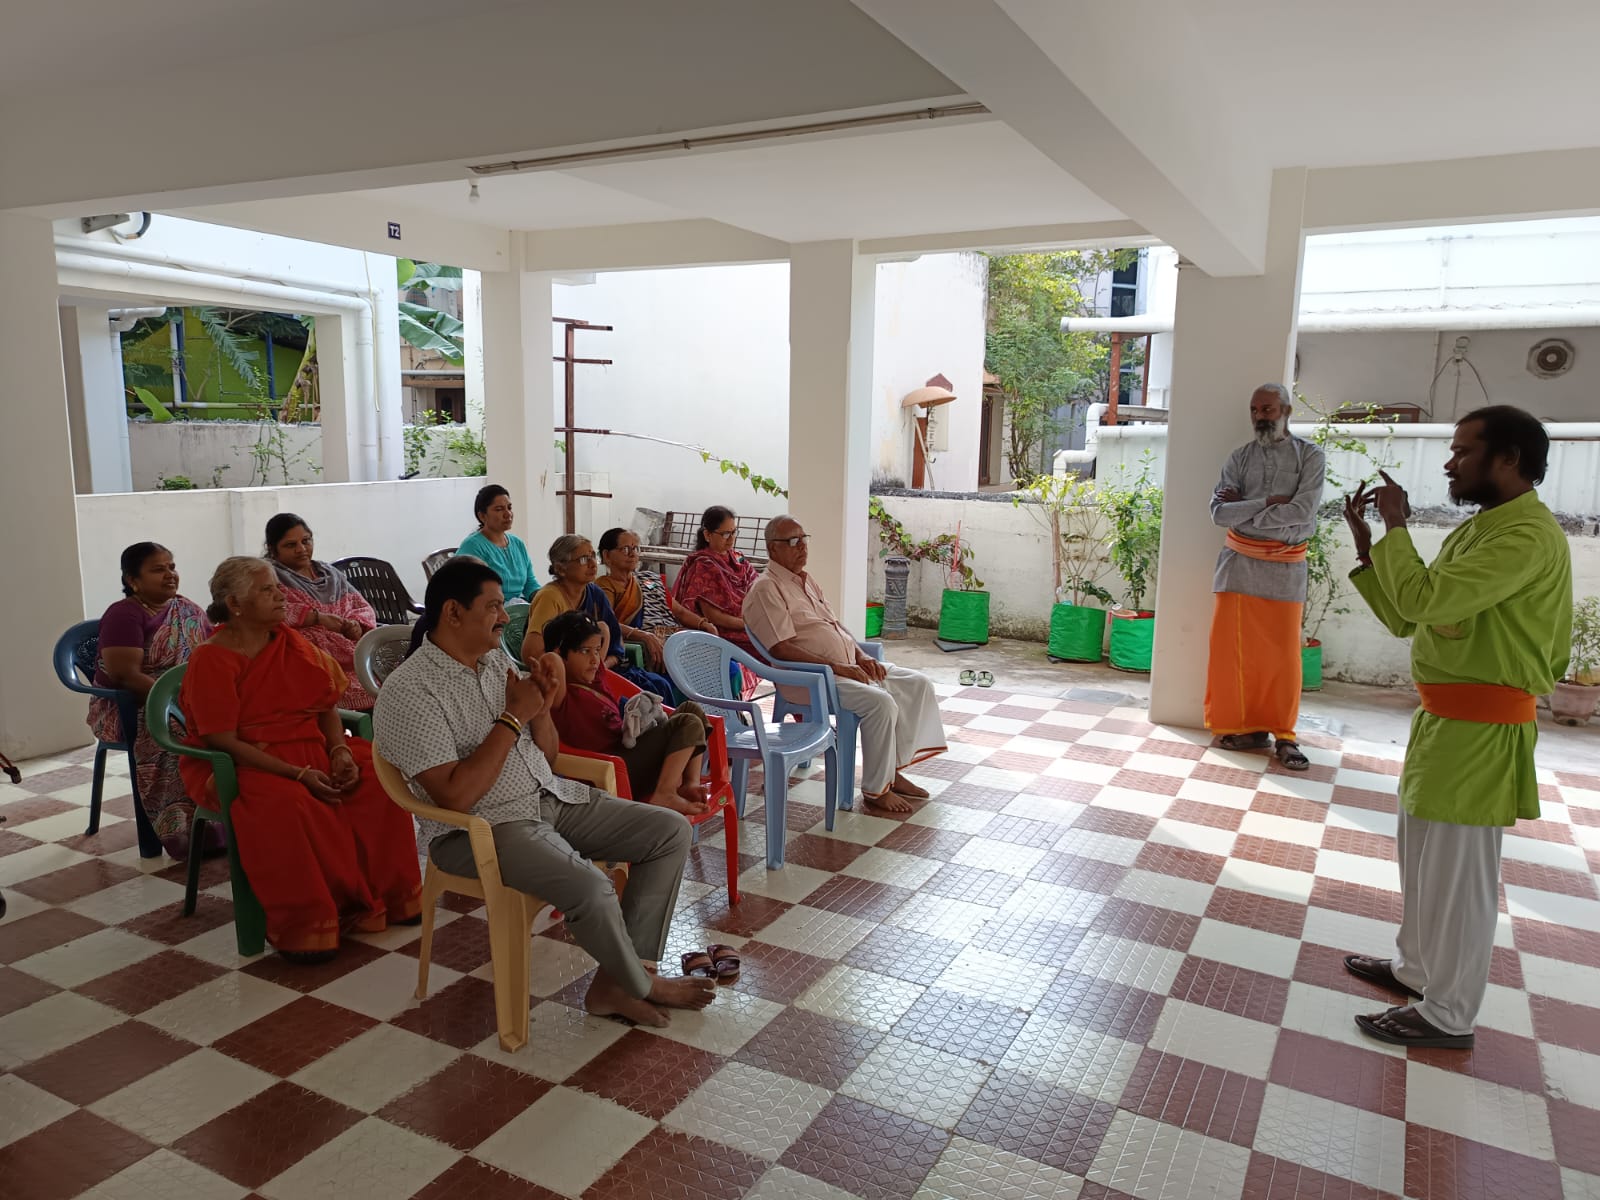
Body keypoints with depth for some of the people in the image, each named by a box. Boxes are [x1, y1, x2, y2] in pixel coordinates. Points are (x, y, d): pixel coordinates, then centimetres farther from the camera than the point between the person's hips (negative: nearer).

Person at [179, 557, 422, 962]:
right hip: (242, 764, -6)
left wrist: (340, 751, -14)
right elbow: (223, 742, -17)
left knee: (376, 775, -17)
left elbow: (327, 705, 7)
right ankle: (303, 925, -20)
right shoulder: (210, 661, -11)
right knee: (287, 803, -36)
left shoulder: (291, 641, 7)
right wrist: (298, 774, -25)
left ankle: (384, 896, -3)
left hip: (309, 750, 6)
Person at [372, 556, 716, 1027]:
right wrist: (513, 717, -19)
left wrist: (540, 710, -7)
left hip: (550, 796, 8)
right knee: (591, 890, -31)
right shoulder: (408, 693, -15)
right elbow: (456, 796, -24)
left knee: (671, 831, -3)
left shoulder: (499, 661, 9)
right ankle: (642, 986, 1)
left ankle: (615, 983, -2)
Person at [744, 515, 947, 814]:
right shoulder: (766, 589, -11)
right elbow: (782, 649, -21)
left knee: (918, 684, 1)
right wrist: (836, 666, -22)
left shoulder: (807, 582, 19)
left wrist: (861, 656, 4)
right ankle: (876, 790, -13)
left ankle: (893, 770, 7)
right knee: (880, 703, -29)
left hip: (848, 666, 10)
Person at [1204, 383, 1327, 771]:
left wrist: (1244, 509, -10)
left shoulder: (1310, 456, 1)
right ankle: (1246, 727, 14)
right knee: (1232, 647, 1)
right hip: (1240, 561, 2)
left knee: (1283, 653, 0)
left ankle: (1283, 735, 13)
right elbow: (1219, 512, -6)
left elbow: (1303, 510, -14)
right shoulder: (1240, 458, 6)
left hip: (1285, 566, -2)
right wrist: (1268, 501, -14)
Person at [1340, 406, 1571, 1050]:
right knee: (1421, 853, 20)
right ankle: (1416, 967, 38)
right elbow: (1402, 618, 13)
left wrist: (1396, 526, -14)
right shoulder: (1471, 531, 12)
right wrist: (1366, 544, 7)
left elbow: (1424, 599, -28)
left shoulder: (1530, 535, -19)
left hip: (1481, 728, -10)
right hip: (1441, 717, 10)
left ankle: (1448, 1015, 14)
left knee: (1458, 869, 0)